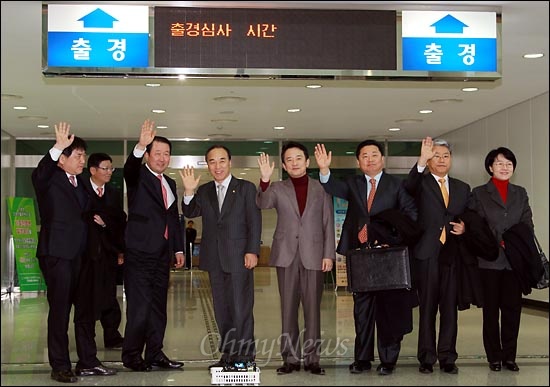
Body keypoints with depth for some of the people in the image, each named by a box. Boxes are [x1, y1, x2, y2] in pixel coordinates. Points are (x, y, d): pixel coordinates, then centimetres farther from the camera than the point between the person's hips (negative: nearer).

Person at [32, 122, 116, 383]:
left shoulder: (80, 183, 16)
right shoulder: (50, 179, -5)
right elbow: (39, 174, -29)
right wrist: (57, 147, -42)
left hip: (80, 254, 7)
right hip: (57, 253, -7)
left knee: (84, 309, 9)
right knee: (59, 310, -2)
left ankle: (87, 362, 16)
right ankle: (60, 366, 6)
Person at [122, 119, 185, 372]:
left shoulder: (170, 183, 17)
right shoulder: (137, 176, -2)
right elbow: (130, 166, -27)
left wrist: (179, 248, 14)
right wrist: (140, 146, -46)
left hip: (162, 254, 7)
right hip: (140, 253, -7)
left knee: (158, 306, 10)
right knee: (139, 307, -6)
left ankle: (155, 353, 18)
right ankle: (131, 356, 5)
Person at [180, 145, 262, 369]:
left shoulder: (246, 188, 2)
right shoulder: (204, 191, 14)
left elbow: (254, 222, -3)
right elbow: (190, 213, 3)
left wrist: (252, 251, -13)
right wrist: (188, 192, -14)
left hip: (239, 257, -5)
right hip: (214, 258, 5)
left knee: (241, 307, -5)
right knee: (221, 309, 9)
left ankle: (245, 354, 0)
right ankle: (228, 353, 16)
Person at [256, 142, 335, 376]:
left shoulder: (321, 189, 7)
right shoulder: (277, 189, 7)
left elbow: (328, 224, 5)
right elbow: (262, 203, -13)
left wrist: (329, 254, -2)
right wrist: (265, 180, -30)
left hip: (313, 255, -1)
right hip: (286, 255, 1)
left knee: (312, 308, 2)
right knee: (288, 308, 5)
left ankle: (312, 358, 8)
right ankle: (290, 358, 11)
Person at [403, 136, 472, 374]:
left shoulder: (462, 188, 16)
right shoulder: (421, 183, 3)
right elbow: (408, 187, -22)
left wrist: (464, 228, -3)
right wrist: (421, 161, -37)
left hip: (452, 254, 3)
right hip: (427, 254, -3)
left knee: (450, 308, 5)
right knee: (427, 308, 2)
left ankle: (447, 358, 13)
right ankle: (427, 358, 9)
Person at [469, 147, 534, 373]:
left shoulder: (520, 193, 14)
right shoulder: (479, 193, 4)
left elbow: (528, 224, 6)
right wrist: (499, 241, -15)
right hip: (490, 259, -3)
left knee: (512, 308, 4)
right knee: (491, 309, 3)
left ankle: (509, 355, 13)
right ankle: (494, 356, 11)